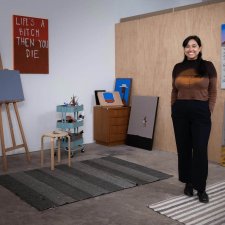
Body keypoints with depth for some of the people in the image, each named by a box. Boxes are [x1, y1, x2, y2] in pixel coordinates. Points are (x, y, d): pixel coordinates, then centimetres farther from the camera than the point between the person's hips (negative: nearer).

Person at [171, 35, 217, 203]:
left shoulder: (208, 66, -1)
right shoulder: (178, 68, 7)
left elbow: (213, 92, 0)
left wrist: (209, 112, -5)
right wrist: (173, 109, 6)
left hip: (200, 112, -3)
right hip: (180, 112, 3)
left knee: (200, 150, -4)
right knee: (183, 149, 8)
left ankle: (201, 188, 8)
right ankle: (188, 183, 24)